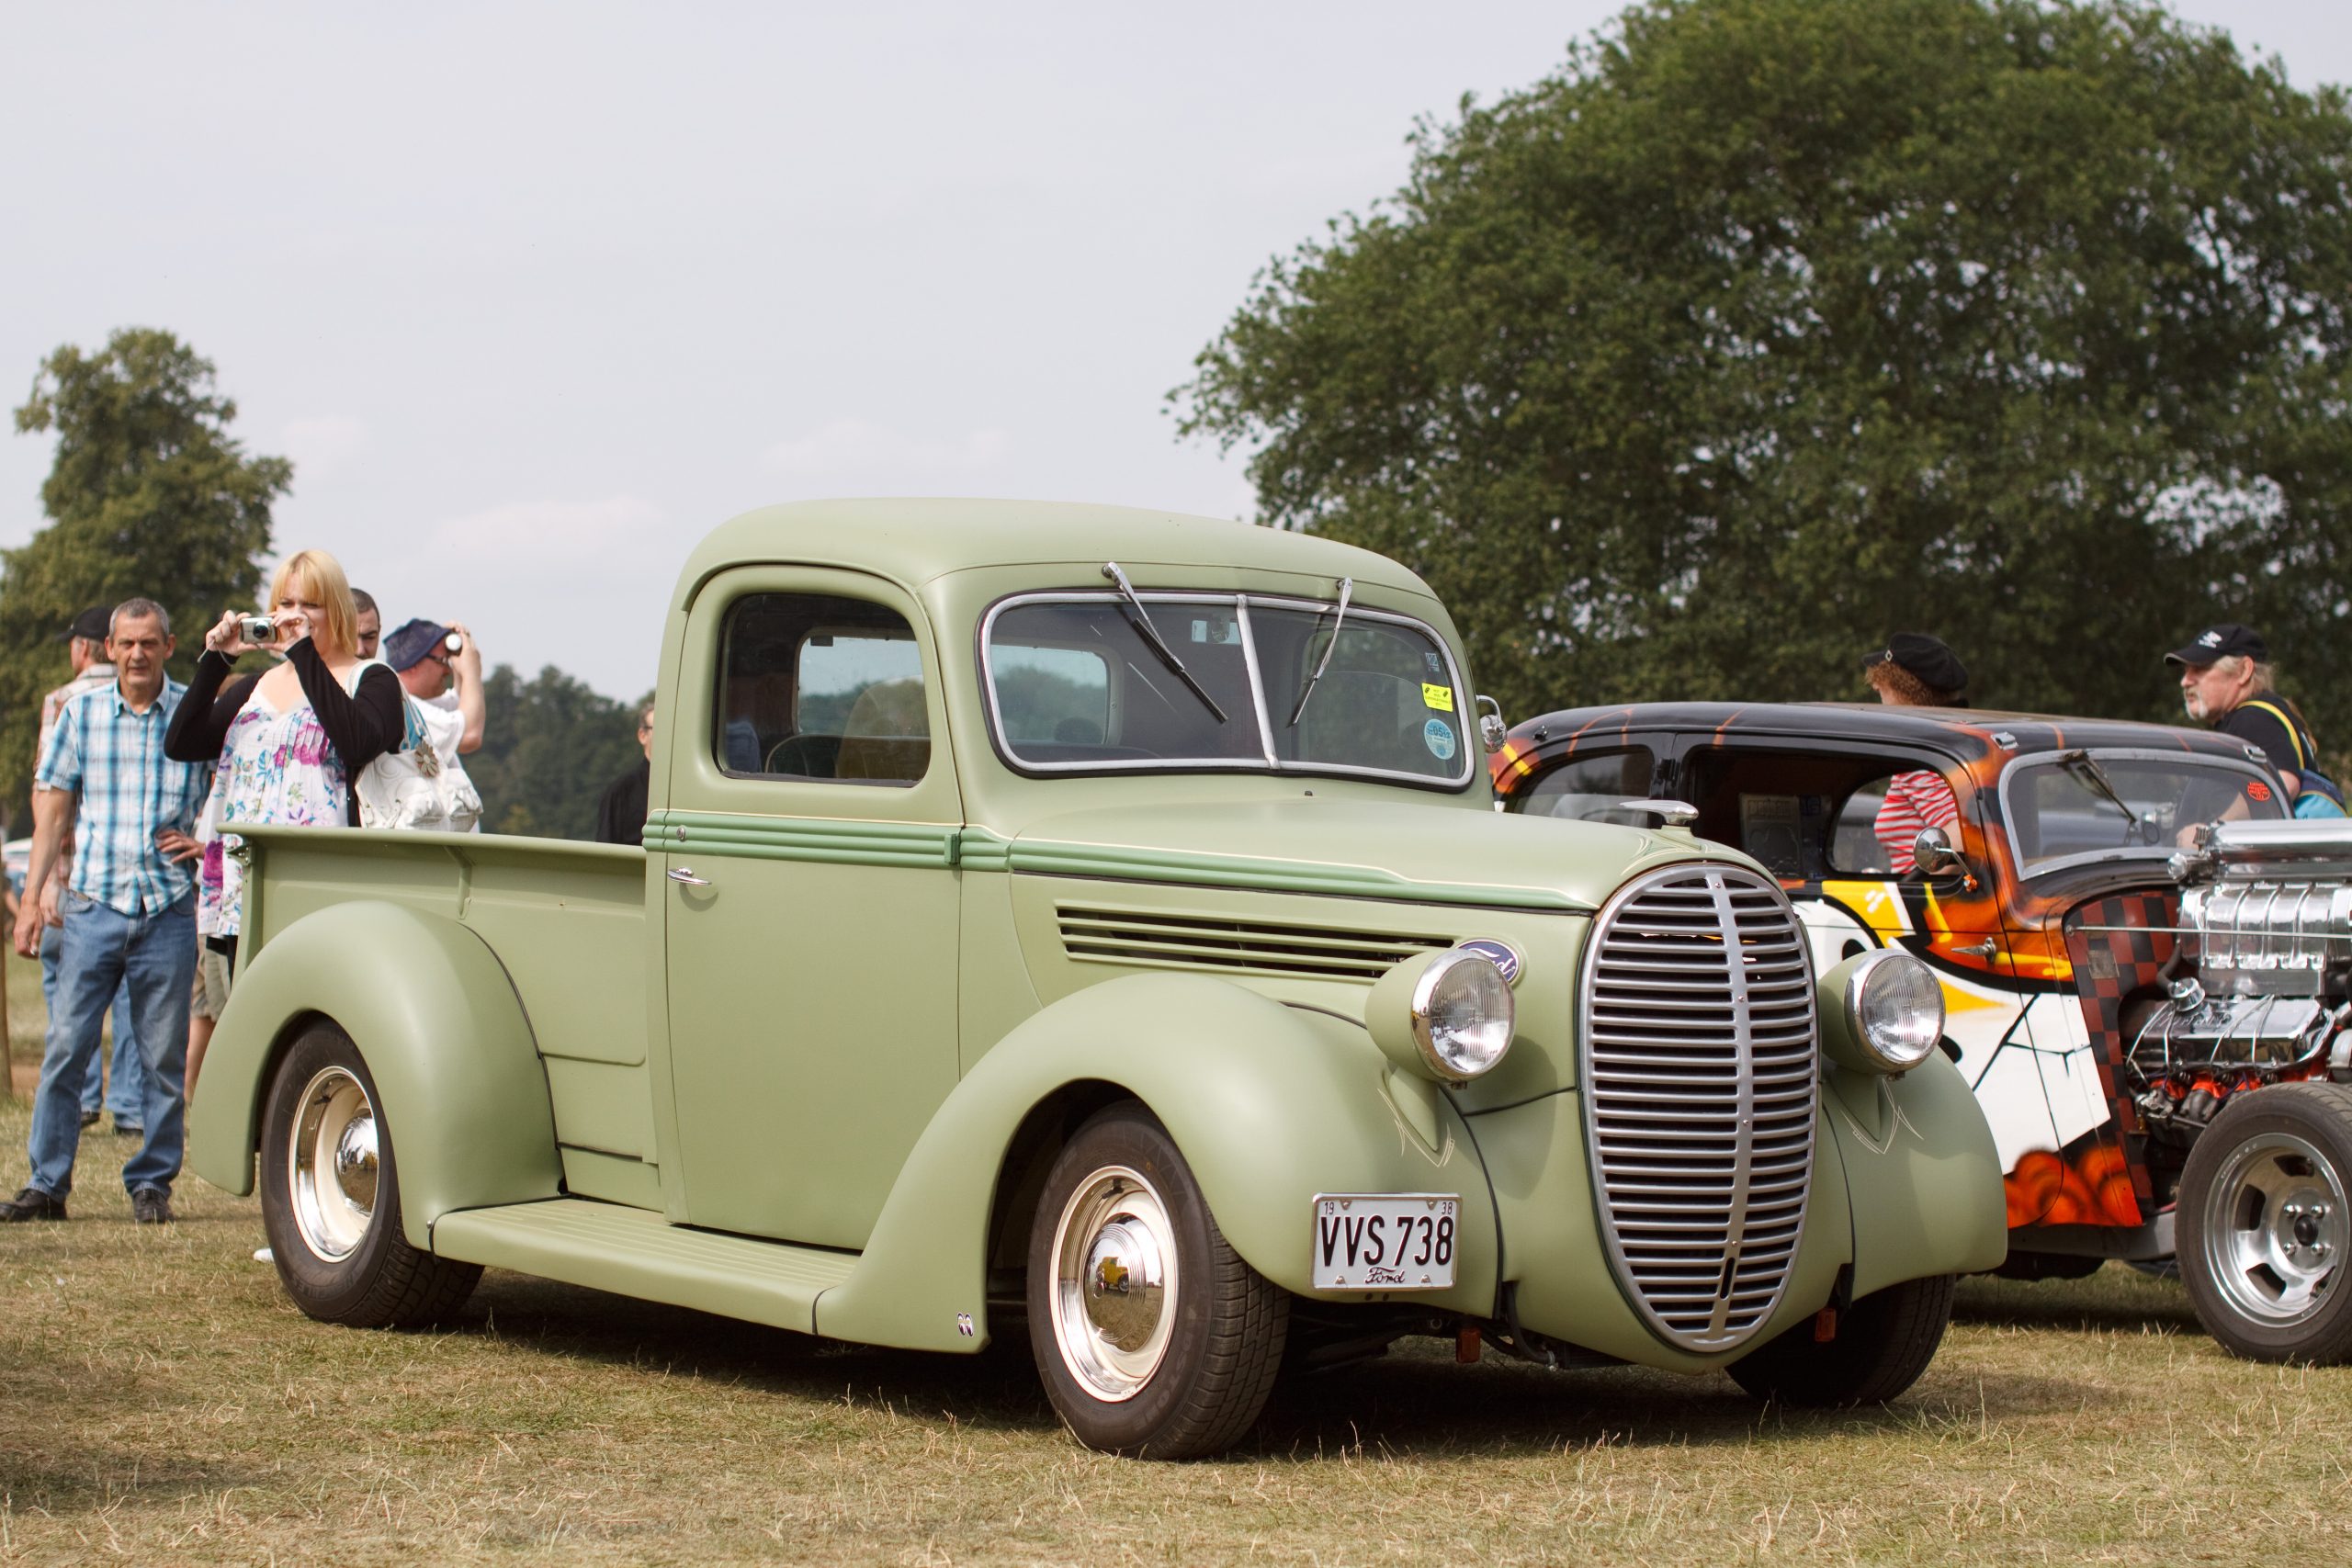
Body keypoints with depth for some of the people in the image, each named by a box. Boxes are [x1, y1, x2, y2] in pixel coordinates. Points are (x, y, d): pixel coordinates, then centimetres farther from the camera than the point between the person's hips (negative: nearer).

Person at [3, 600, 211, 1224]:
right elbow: (53, 807, 11)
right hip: (93, 902, 1)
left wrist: (206, 838, -4)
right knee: (67, 1045, -3)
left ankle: (152, 1182, 12)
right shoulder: (81, 714, 8)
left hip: (169, 908, -1)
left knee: (164, 1053, 2)